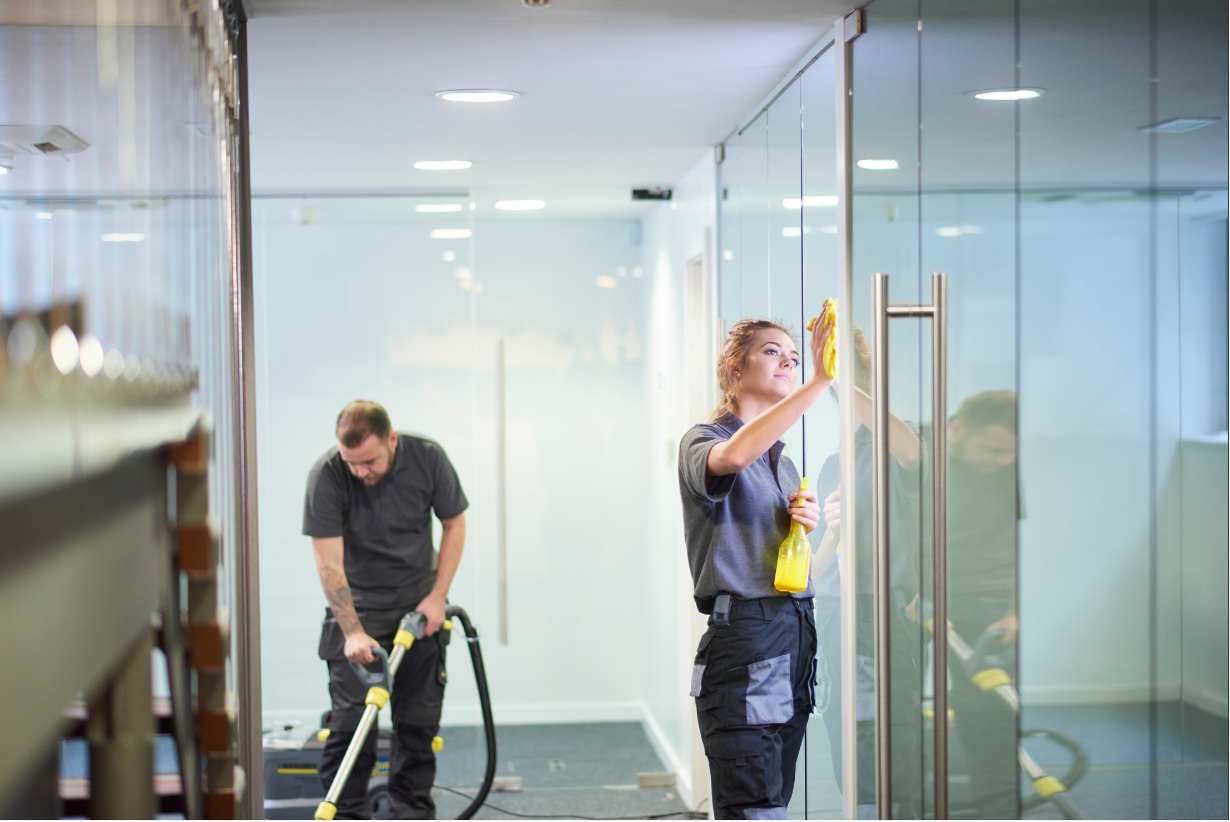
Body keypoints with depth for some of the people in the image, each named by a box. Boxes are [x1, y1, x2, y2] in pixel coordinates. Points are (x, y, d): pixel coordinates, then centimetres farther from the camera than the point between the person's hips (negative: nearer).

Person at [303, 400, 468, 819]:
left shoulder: (428, 458, -16)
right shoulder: (326, 475, -22)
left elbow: (454, 523, -3)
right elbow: (329, 564, -21)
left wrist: (438, 596, -9)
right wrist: (353, 631, -26)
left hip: (419, 607, 2)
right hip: (357, 607, -2)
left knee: (419, 718, 3)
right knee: (352, 718, -7)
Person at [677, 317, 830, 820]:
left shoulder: (782, 459, 22)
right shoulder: (702, 441, -3)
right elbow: (734, 456, -30)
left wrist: (805, 524, 5)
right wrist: (821, 381, -33)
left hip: (796, 632, 8)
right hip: (743, 635, -8)